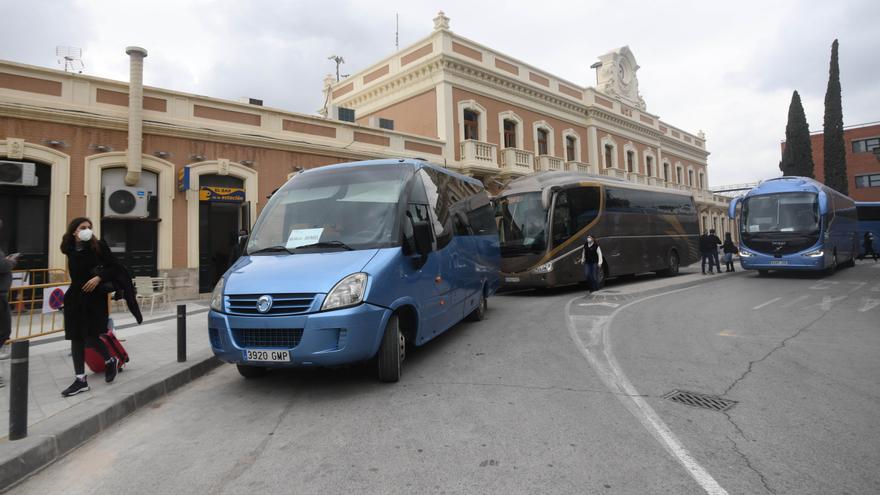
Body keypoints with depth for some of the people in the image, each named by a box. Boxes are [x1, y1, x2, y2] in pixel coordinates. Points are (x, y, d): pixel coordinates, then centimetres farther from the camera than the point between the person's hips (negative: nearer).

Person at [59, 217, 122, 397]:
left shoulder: (99, 246, -6)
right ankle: (80, 380, 13)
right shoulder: (70, 250, 5)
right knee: (76, 338, 5)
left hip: (95, 298, -4)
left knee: (91, 337, -7)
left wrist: (99, 277, -21)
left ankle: (110, 361, 23)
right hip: (75, 299, 5)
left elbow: (115, 268, -8)